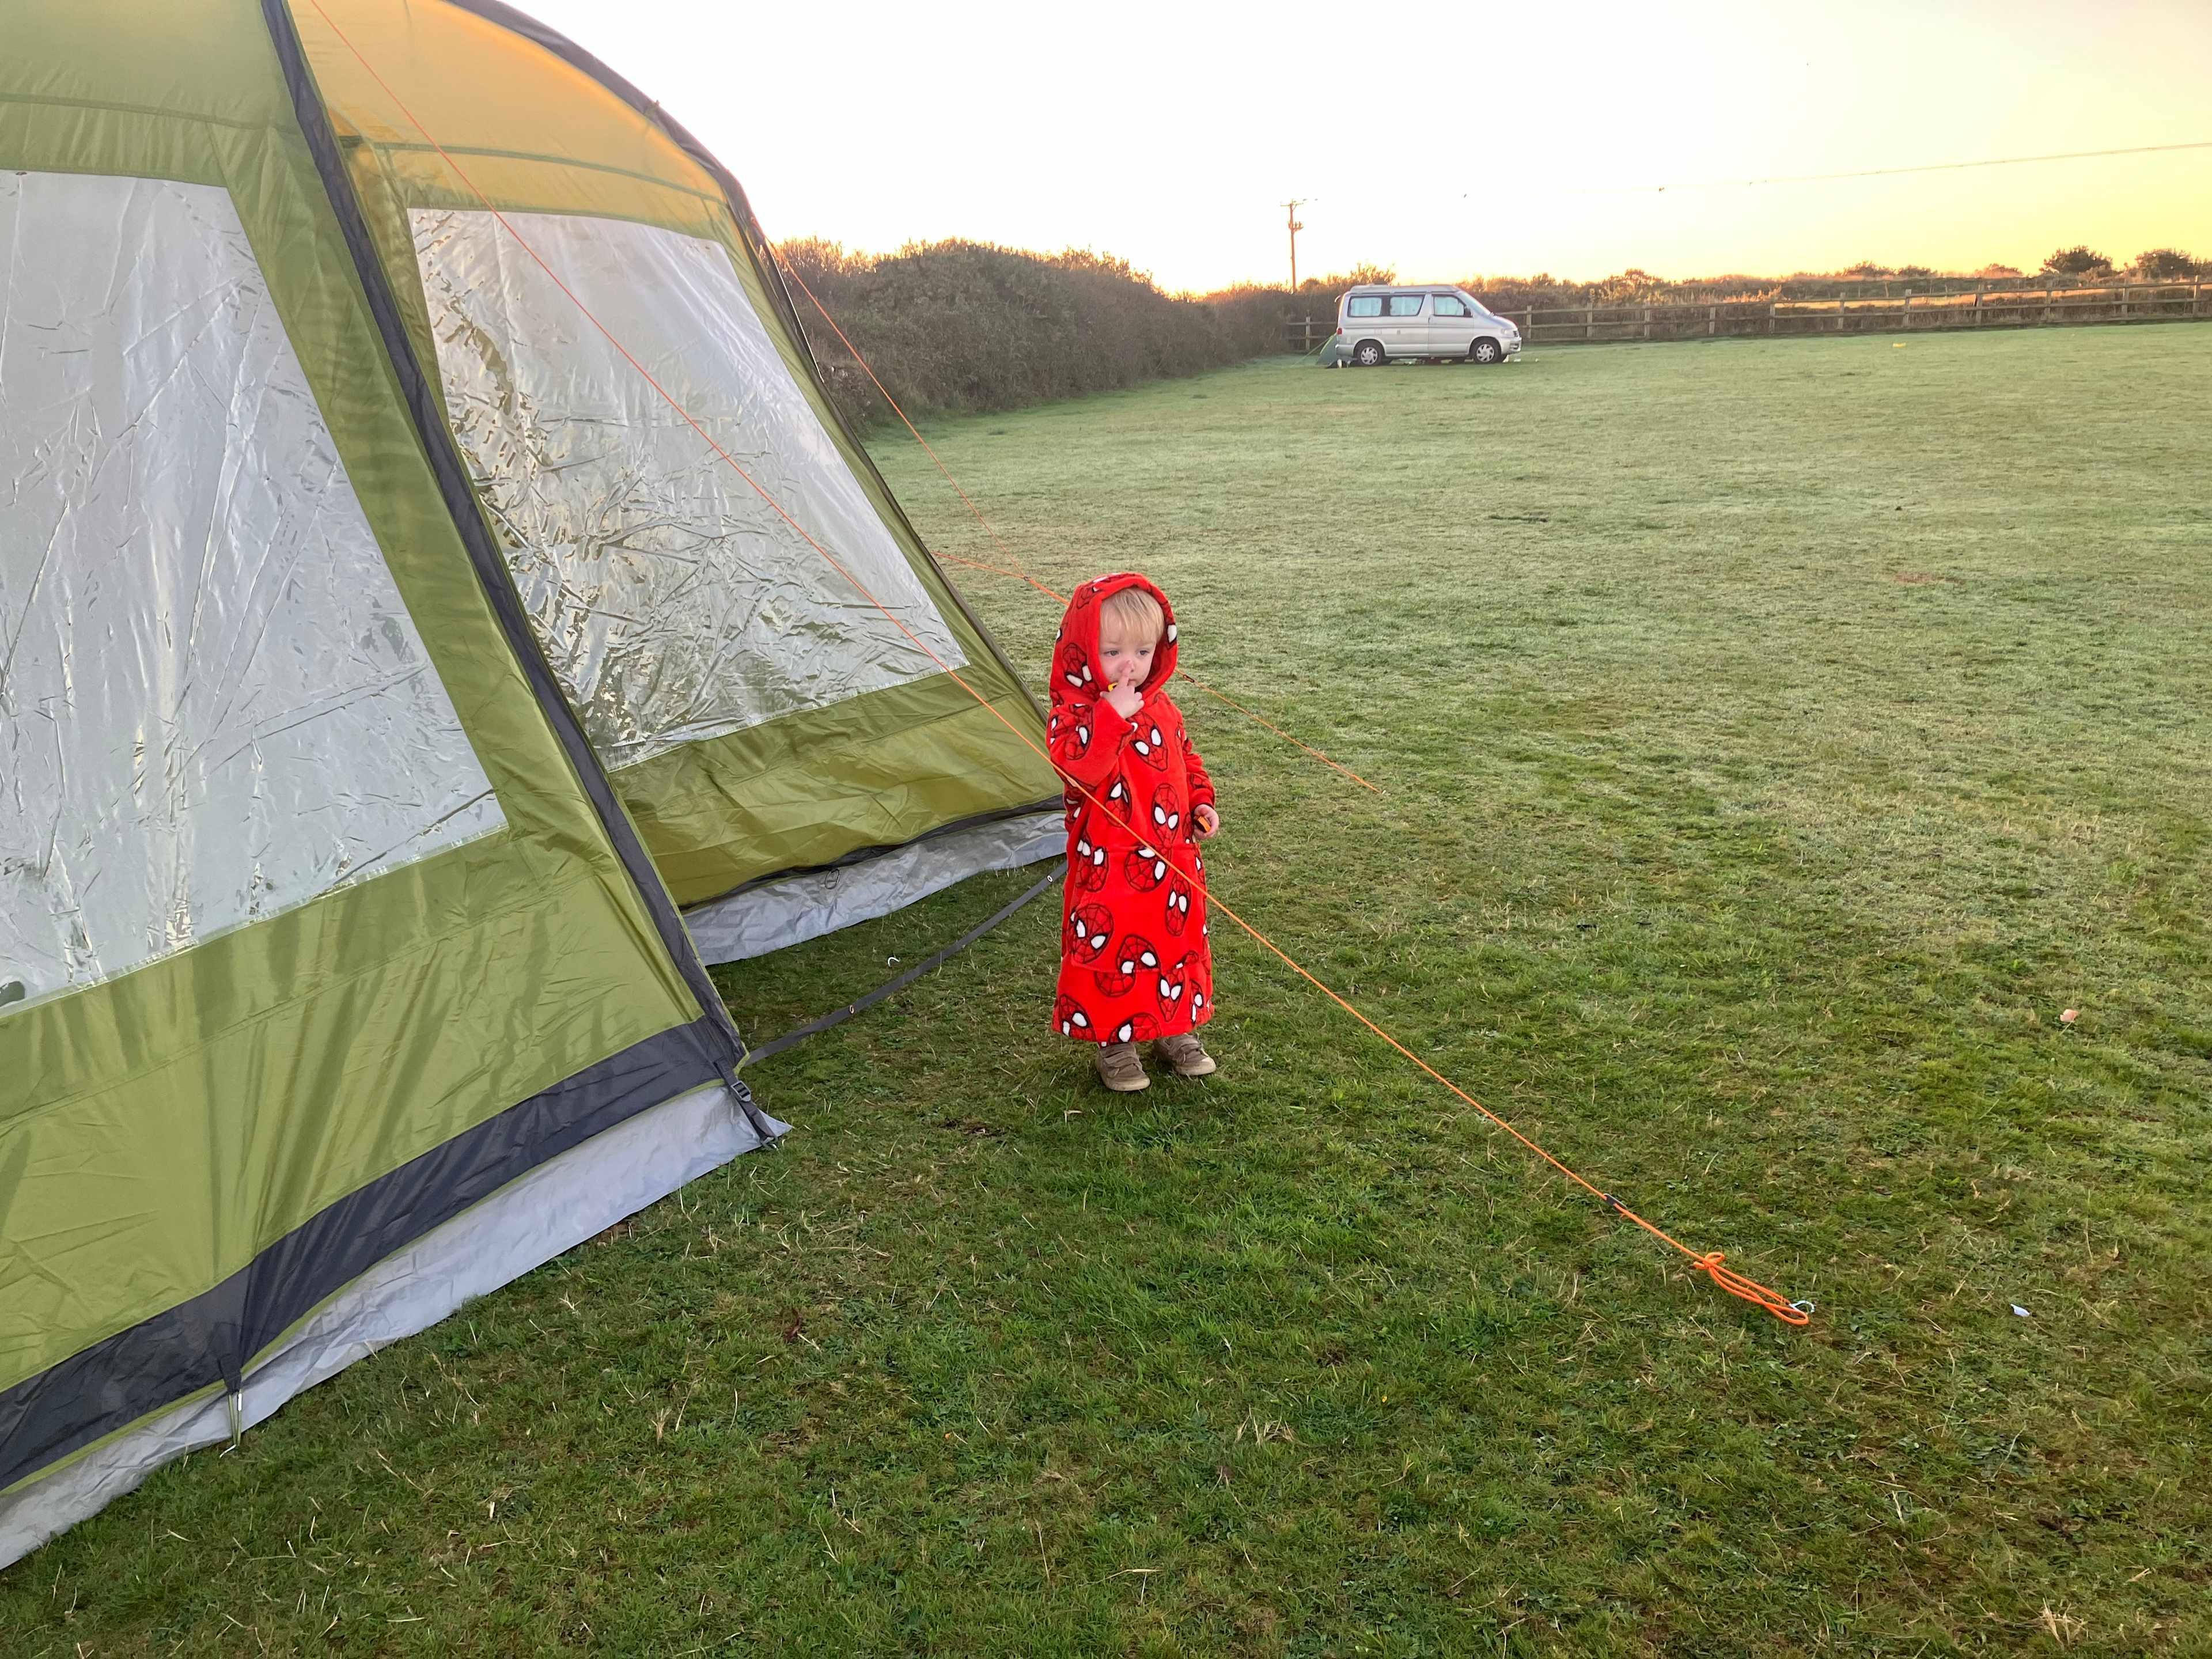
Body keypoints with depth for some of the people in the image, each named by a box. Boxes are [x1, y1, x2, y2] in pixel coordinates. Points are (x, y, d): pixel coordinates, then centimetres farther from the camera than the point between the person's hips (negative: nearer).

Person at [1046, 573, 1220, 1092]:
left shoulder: (1162, 709, 7)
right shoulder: (1074, 713, -15)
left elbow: (1186, 759, 22)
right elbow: (1076, 768, -33)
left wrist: (1201, 803, 8)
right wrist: (1112, 716, -36)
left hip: (1174, 860, 6)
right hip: (1110, 868, -6)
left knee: (1178, 942, 17)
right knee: (1110, 949, 3)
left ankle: (1175, 1030, 36)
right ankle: (1112, 1043, 21)